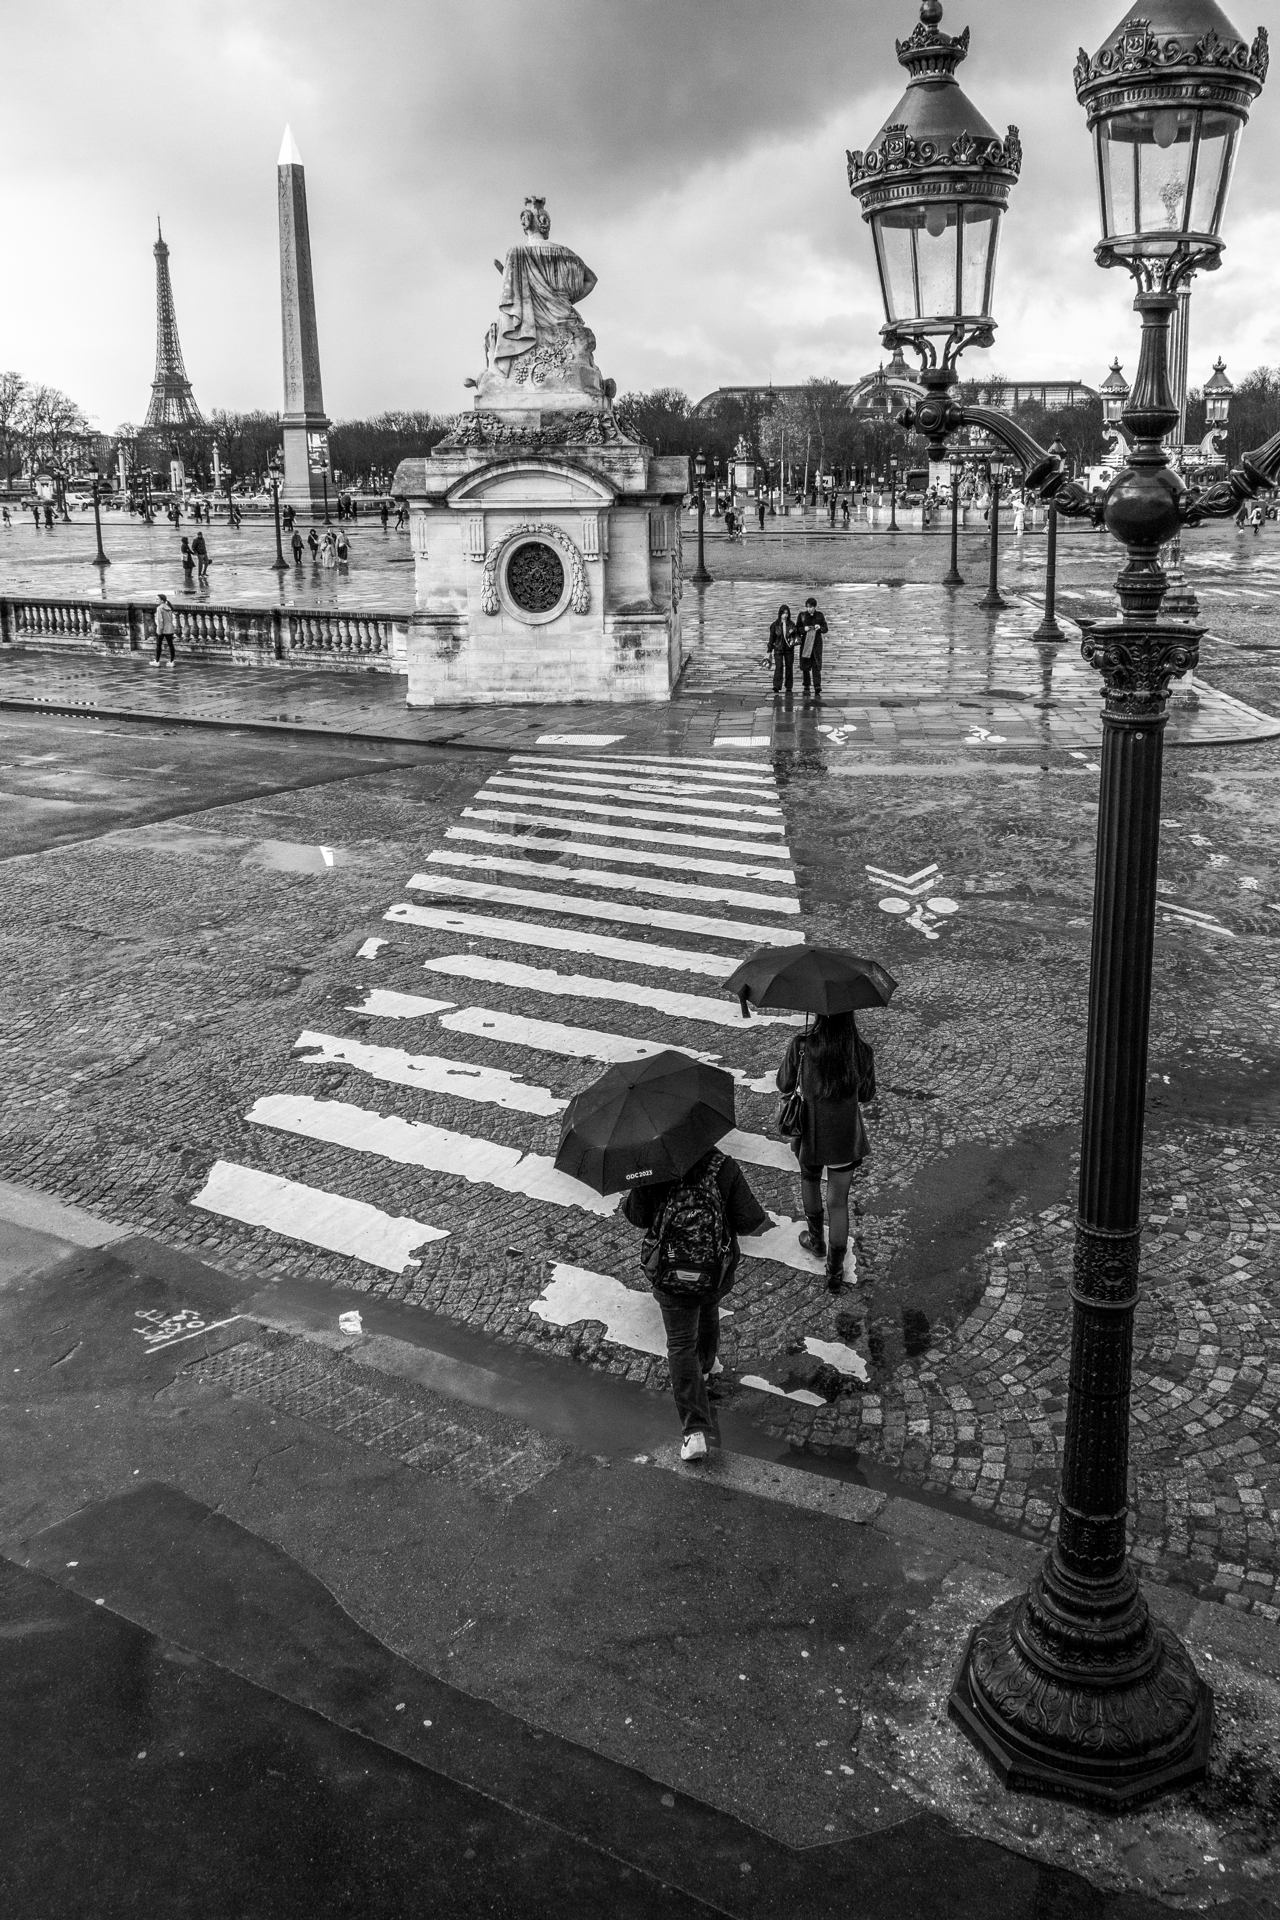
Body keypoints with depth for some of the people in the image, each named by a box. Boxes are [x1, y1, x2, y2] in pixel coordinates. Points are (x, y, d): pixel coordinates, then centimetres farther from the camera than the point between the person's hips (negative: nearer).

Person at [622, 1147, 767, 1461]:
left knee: (681, 1346, 5)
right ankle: (706, 1368, 59)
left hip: (670, 1273, -1)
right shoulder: (724, 1167, -16)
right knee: (708, 1312, 32)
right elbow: (749, 1220, -15)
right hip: (716, 1270, 1)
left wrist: (627, 1202, 15)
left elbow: (637, 1216, -6)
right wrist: (765, 1220, 7)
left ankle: (695, 1431, -3)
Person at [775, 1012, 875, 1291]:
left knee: (809, 1179, 31)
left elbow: (784, 1086, -6)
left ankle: (816, 1239, 48)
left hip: (811, 1134, 0)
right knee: (838, 1202, 14)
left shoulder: (801, 1046, -22)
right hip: (846, 1138, 0)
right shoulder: (862, 1052, -17)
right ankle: (835, 1270, 22)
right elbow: (867, 1094, 0)